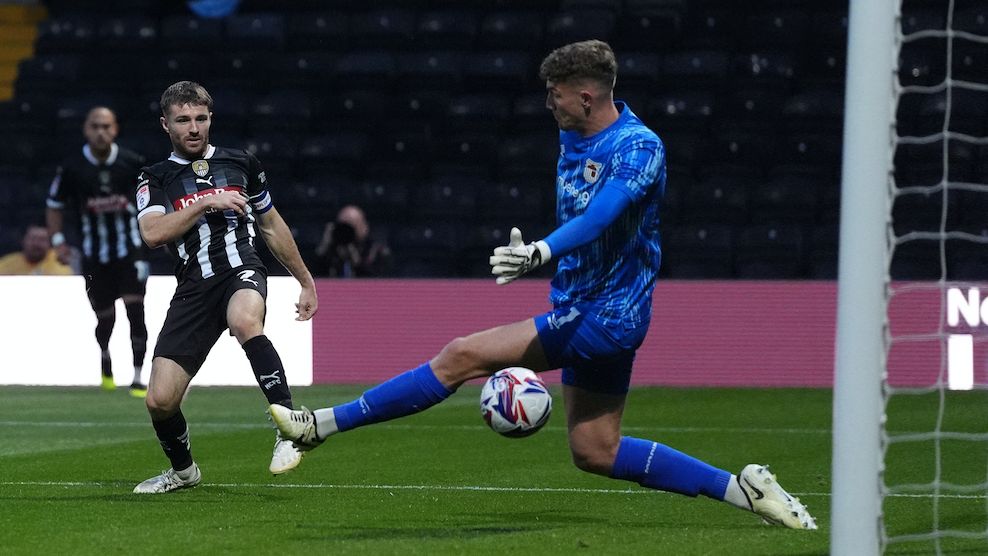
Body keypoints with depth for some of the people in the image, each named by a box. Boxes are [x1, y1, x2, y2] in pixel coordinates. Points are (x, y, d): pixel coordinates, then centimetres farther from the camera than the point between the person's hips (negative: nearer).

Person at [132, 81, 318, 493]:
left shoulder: (241, 164, 16)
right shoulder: (154, 179, 11)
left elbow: (271, 226, 27)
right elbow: (152, 233, -7)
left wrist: (305, 282, 29)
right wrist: (206, 202, -12)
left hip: (242, 272, -1)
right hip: (193, 290, 1)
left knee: (245, 321, -40)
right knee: (160, 400, -6)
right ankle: (183, 470, 25)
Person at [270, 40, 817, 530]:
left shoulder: (640, 148, -19)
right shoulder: (573, 138, 10)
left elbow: (599, 217, -35)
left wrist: (541, 251, -49)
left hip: (604, 317, -10)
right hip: (582, 313, 10)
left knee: (461, 357, -14)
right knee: (596, 452, 12)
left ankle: (322, 424, -11)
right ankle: (741, 488, 15)